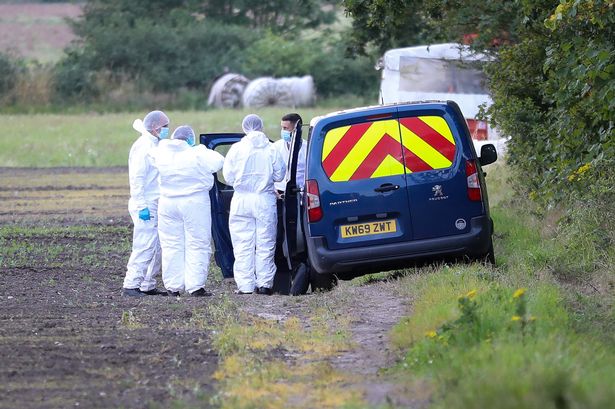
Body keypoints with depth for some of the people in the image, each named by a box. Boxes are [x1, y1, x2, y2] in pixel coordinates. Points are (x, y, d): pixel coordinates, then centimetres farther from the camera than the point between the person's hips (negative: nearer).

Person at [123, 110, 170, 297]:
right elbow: (136, 178, -19)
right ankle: (131, 285, -11)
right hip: (146, 207, -10)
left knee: (156, 247, 10)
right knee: (144, 246, -12)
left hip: (155, 206, 10)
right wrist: (142, 206, -23)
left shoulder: (154, 145, 17)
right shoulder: (143, 147, -13)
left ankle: (148, 286, 15)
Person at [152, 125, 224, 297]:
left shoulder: (161, 153, -3)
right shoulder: (197, 154, -14)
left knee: (171, 246, 11)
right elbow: (218, 162, -7)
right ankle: (195, 286, -4)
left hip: (167, 204, 4)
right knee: (197, 245, 2)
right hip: (194, 203, -4)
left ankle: (173, 286, 9)